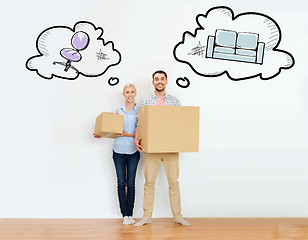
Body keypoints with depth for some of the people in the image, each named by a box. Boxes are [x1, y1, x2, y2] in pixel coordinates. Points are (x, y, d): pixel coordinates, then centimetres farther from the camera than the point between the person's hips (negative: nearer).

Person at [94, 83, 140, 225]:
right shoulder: (119, 110, 12)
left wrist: (128, 134, -16)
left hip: (133, 151, -2)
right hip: (118, 150, 2)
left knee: (131, 183, 1)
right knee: (121, 183, 2)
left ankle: (130, 214, 13)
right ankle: (125, 215, 11)